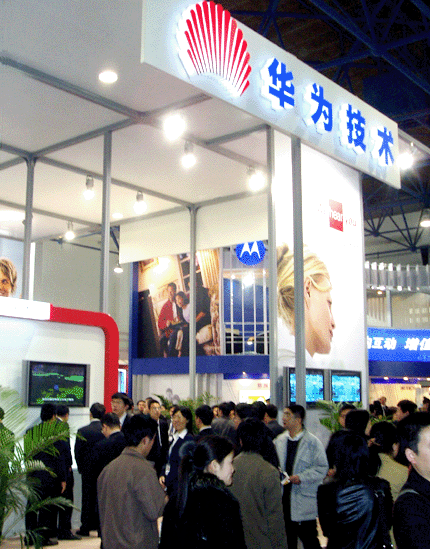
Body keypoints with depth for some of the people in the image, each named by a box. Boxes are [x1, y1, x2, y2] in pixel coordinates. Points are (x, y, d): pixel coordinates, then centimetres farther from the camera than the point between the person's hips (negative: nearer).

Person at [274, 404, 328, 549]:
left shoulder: (313, 442, -6)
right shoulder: (279, 441, 9)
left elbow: (322, 468, -9)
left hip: (304, 501, -4)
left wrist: (301, 477, -18)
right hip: (283, 498, 5)